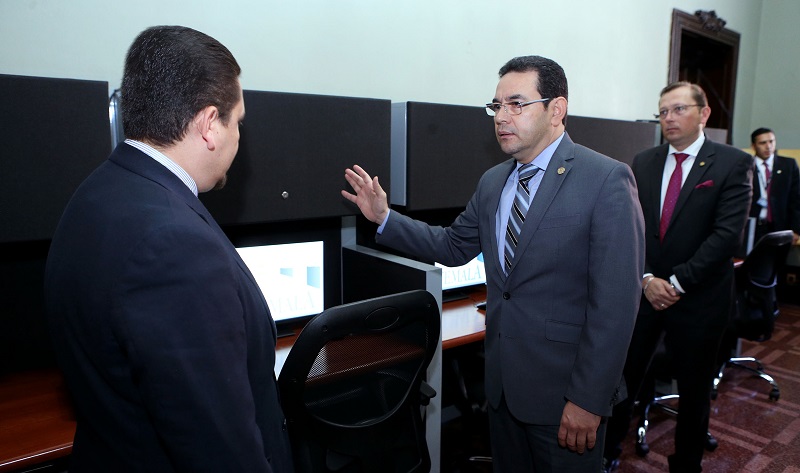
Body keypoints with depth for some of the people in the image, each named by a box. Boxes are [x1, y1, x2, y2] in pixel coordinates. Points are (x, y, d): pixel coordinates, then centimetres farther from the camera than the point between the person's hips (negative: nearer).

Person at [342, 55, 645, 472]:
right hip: (501, 381, 6)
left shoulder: (607, 180, -16)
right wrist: (385, 218, 2)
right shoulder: (493, 182, 6)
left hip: (562, 391, -6)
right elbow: (453, 246, 12)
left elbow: (616, 301, -19)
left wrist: (588, 399, -18)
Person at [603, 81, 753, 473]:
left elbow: (727, 234, -15)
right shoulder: (643, 163, 5)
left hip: (698, 299, -2)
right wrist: (646, 279, -11)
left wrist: (677, 283, -17)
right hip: (643, 292, 3)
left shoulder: (733, 163, -6)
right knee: (623, 378, 9)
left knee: (694, 390, 14)